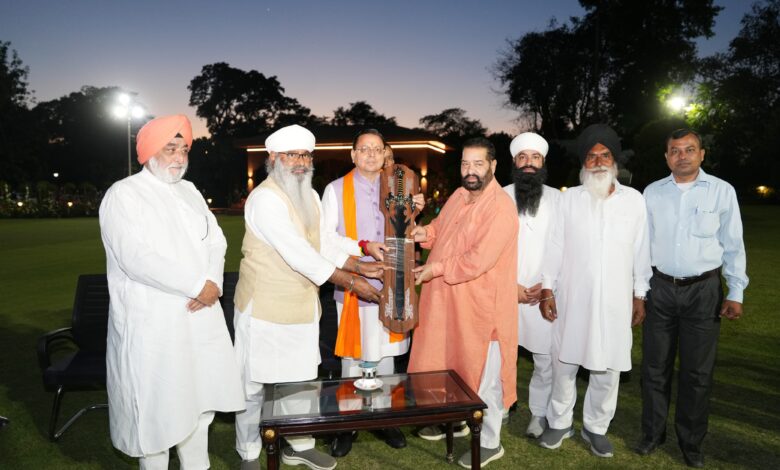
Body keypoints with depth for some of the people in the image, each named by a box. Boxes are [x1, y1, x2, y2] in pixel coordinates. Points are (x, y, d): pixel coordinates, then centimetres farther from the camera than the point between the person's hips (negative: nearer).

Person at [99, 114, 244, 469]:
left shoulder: (189, 192, 14)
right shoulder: (123, 195, -7)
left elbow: (216, 242, 8)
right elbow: (136, 258, -19)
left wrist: (213, 282, -11)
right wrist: (197, 286, -18)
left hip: (199, 316, 6)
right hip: (152, 322, -6)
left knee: (198, 398, 15)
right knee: (156, 405, 6)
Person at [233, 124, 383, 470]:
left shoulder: (310, 196, 8)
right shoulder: (265, 199, -20)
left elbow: (322, 242, 12)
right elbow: (299, 254, -26)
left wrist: (359, 266, -1)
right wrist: (351, 283, -22)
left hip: (303, 307, 8)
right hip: (265, 308, -8)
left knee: (302, 380, 18)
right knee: (254, 384, 9)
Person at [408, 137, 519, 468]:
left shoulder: (501, 207, -21)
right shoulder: (458, 195, 6)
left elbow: (478, 260, -27)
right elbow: (442, 226, 23)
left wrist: (437, 269, -19)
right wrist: (426, 233, 1)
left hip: (481, 305, -8)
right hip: (447, 300, 8)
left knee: (482, 374, 7)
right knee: (449, 365, 22)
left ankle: (489, 442, 26)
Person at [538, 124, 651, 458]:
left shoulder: (634, 200, 3)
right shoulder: (569, 198, 2)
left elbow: (641, 251, 5)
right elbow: (555, 246, 1)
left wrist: (640, 295, 5)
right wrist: (547, 289, -3)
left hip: (615, 300, 1)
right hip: (571, 298, 0)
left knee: (608, 368, 8)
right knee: (564, 362, 9)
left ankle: (596, 427, 27)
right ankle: (559, 422, 27)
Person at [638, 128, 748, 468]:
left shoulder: (722, 191, -2)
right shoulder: (652, 192, 3)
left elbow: (733, 245, 0)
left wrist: (735, 293, -3)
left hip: (703, 290, -1)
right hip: (661, 289, 2)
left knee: (697, 371, 8)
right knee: (655, 366, 10)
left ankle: (691, 442, 24)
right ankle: (653, 432, 26)